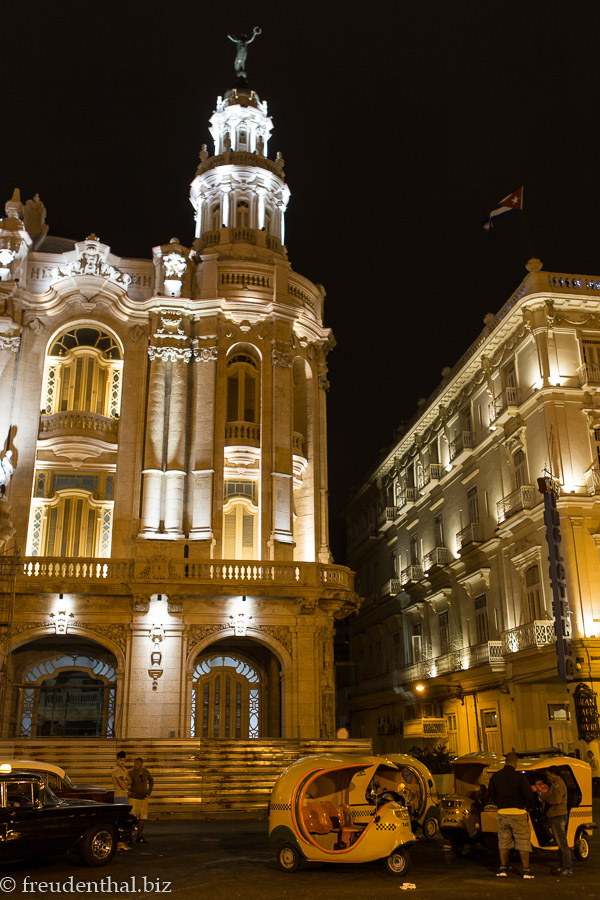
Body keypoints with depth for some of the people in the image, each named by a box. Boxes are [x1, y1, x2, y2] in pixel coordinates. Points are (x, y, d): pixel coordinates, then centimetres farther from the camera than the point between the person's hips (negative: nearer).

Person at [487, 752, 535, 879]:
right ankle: (526, 870, 5)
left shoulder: (495, 776, 4)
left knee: (503, 841, 13)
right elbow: (528, 795, -13)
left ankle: (503, 869, 14)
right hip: (518, 813, -4)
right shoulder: (519, 776, -11)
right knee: (523, 842, 6)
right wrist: (528, 806, 6)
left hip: (502, 813, 4)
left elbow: (490, 796, 9)